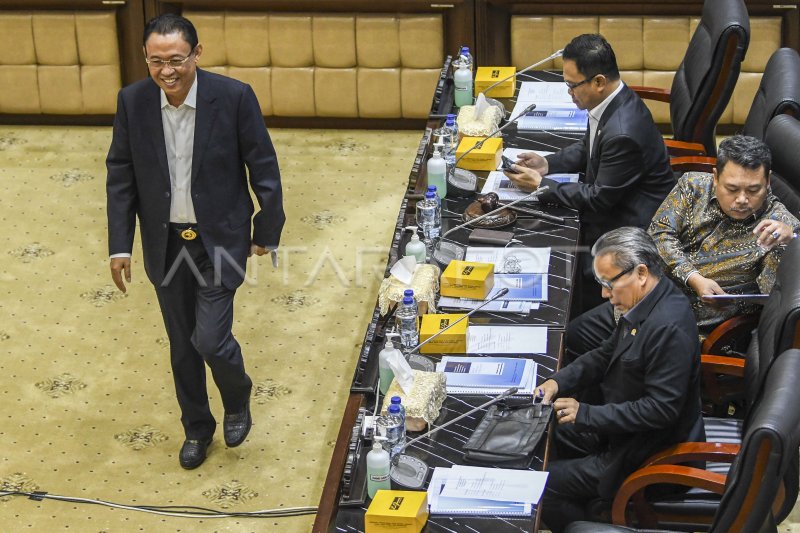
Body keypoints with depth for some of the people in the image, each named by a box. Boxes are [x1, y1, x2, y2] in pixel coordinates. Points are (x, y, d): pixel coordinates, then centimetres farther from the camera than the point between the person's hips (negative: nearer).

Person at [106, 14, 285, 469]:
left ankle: (238, 399, 26)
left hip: (220, 239, -3)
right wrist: (120, 244, -2)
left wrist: (267, 232, -1)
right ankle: (197, 427, 36)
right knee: (182, 344, 14)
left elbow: (264, 168, -8)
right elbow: (121, 175, 0)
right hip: (165, 243, 3)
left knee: (210, 339, -8)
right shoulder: (133, 101, -10)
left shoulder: (234, 97, -18)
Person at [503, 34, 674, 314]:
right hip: (613, 201, 10)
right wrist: (548, 163, 2)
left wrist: (541, 185, -16)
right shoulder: (615, 100, -3)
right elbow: (588, 147, 16)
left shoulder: (622, 133, -33)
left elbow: (599, 199, -23)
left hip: (635, 226, -10)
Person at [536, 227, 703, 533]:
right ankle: (588, 508, 26)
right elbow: (607, 354, 13)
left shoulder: (669, 327, -31)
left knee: (542, 485, -9)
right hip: (622, 425, 10)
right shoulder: (644, 303, -1)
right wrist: (560, 381, -2)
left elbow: (661, 409, -29)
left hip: (648, 455, -10)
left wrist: (587, 414, -24)